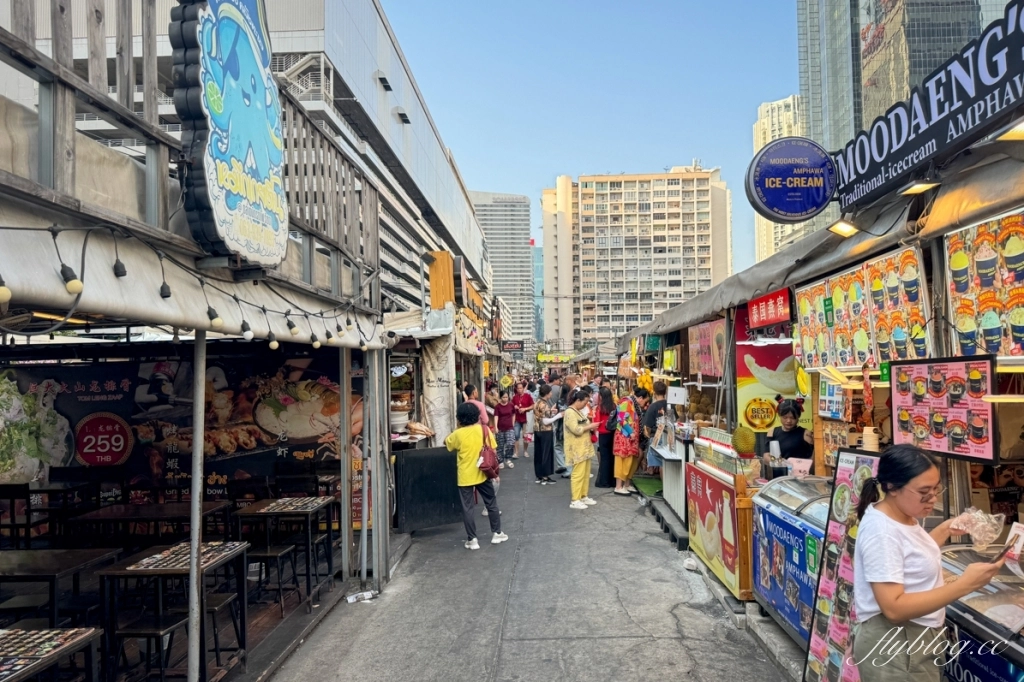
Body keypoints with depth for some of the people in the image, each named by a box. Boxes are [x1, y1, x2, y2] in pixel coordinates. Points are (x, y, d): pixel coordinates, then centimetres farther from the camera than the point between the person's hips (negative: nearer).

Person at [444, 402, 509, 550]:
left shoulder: (458, 434, -11)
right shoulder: (484, 429, -7)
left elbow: (446, 443, 10)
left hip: (465, 477, -2)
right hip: (483, 474, 2)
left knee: (468, 508, 7)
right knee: (491, 504, 17)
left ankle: (472, 540, 12)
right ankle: (496, 533, 25)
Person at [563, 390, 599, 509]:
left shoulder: (578, 411, 16)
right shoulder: (569, 412, -16)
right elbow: (576, 430, -24)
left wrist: (590, 427, 5)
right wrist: (590, 426, -13)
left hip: (584, 447, 10)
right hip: (577, 449, -10)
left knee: (586, 474, 13)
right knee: (578, 474, -7)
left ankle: (584, 496, 22)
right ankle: (575, 501, -1)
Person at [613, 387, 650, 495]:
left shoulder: (636, 405, 17)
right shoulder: (627, 402, -13)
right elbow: (622, 419, -20)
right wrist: (630, 432, -20)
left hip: (632, 437, 10)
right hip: (624, 436, -10)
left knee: (631, 461, 10)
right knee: (624, 461, -9)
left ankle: (627, 484, 19)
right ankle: (618, 487, -6)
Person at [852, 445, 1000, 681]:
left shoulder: (902, 515, 1)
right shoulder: (882, 532, -27)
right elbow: (894, 608, -31)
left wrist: (946, 529, 8)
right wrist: (964, 584, -32)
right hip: (895, 648, -9)